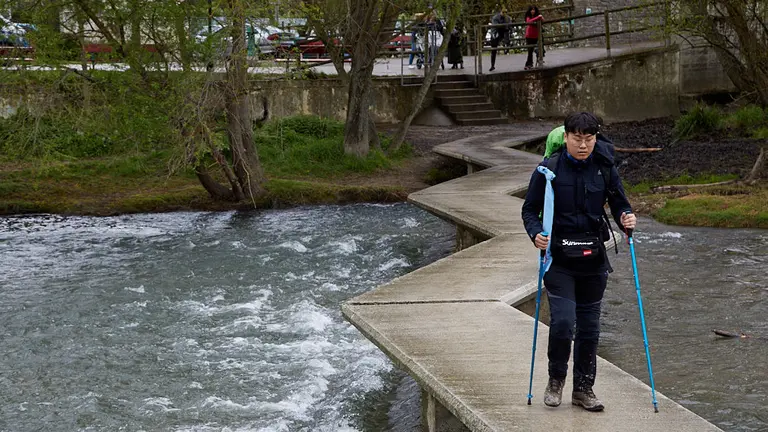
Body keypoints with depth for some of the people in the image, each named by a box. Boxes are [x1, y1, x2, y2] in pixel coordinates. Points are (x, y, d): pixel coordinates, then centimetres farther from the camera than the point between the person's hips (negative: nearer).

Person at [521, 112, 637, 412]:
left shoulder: (604, 169, 0)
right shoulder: (549, 169, -7)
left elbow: (619, 204, 10)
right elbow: (530, 209, 0)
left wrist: (626, 218, -13)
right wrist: (536, 234, -19)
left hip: (593, 259, 3)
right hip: (559, 259, -3)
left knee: (589, 327, 8)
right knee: (563, 321, -13)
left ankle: (583, 389, 23)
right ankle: (556, 379, 13)